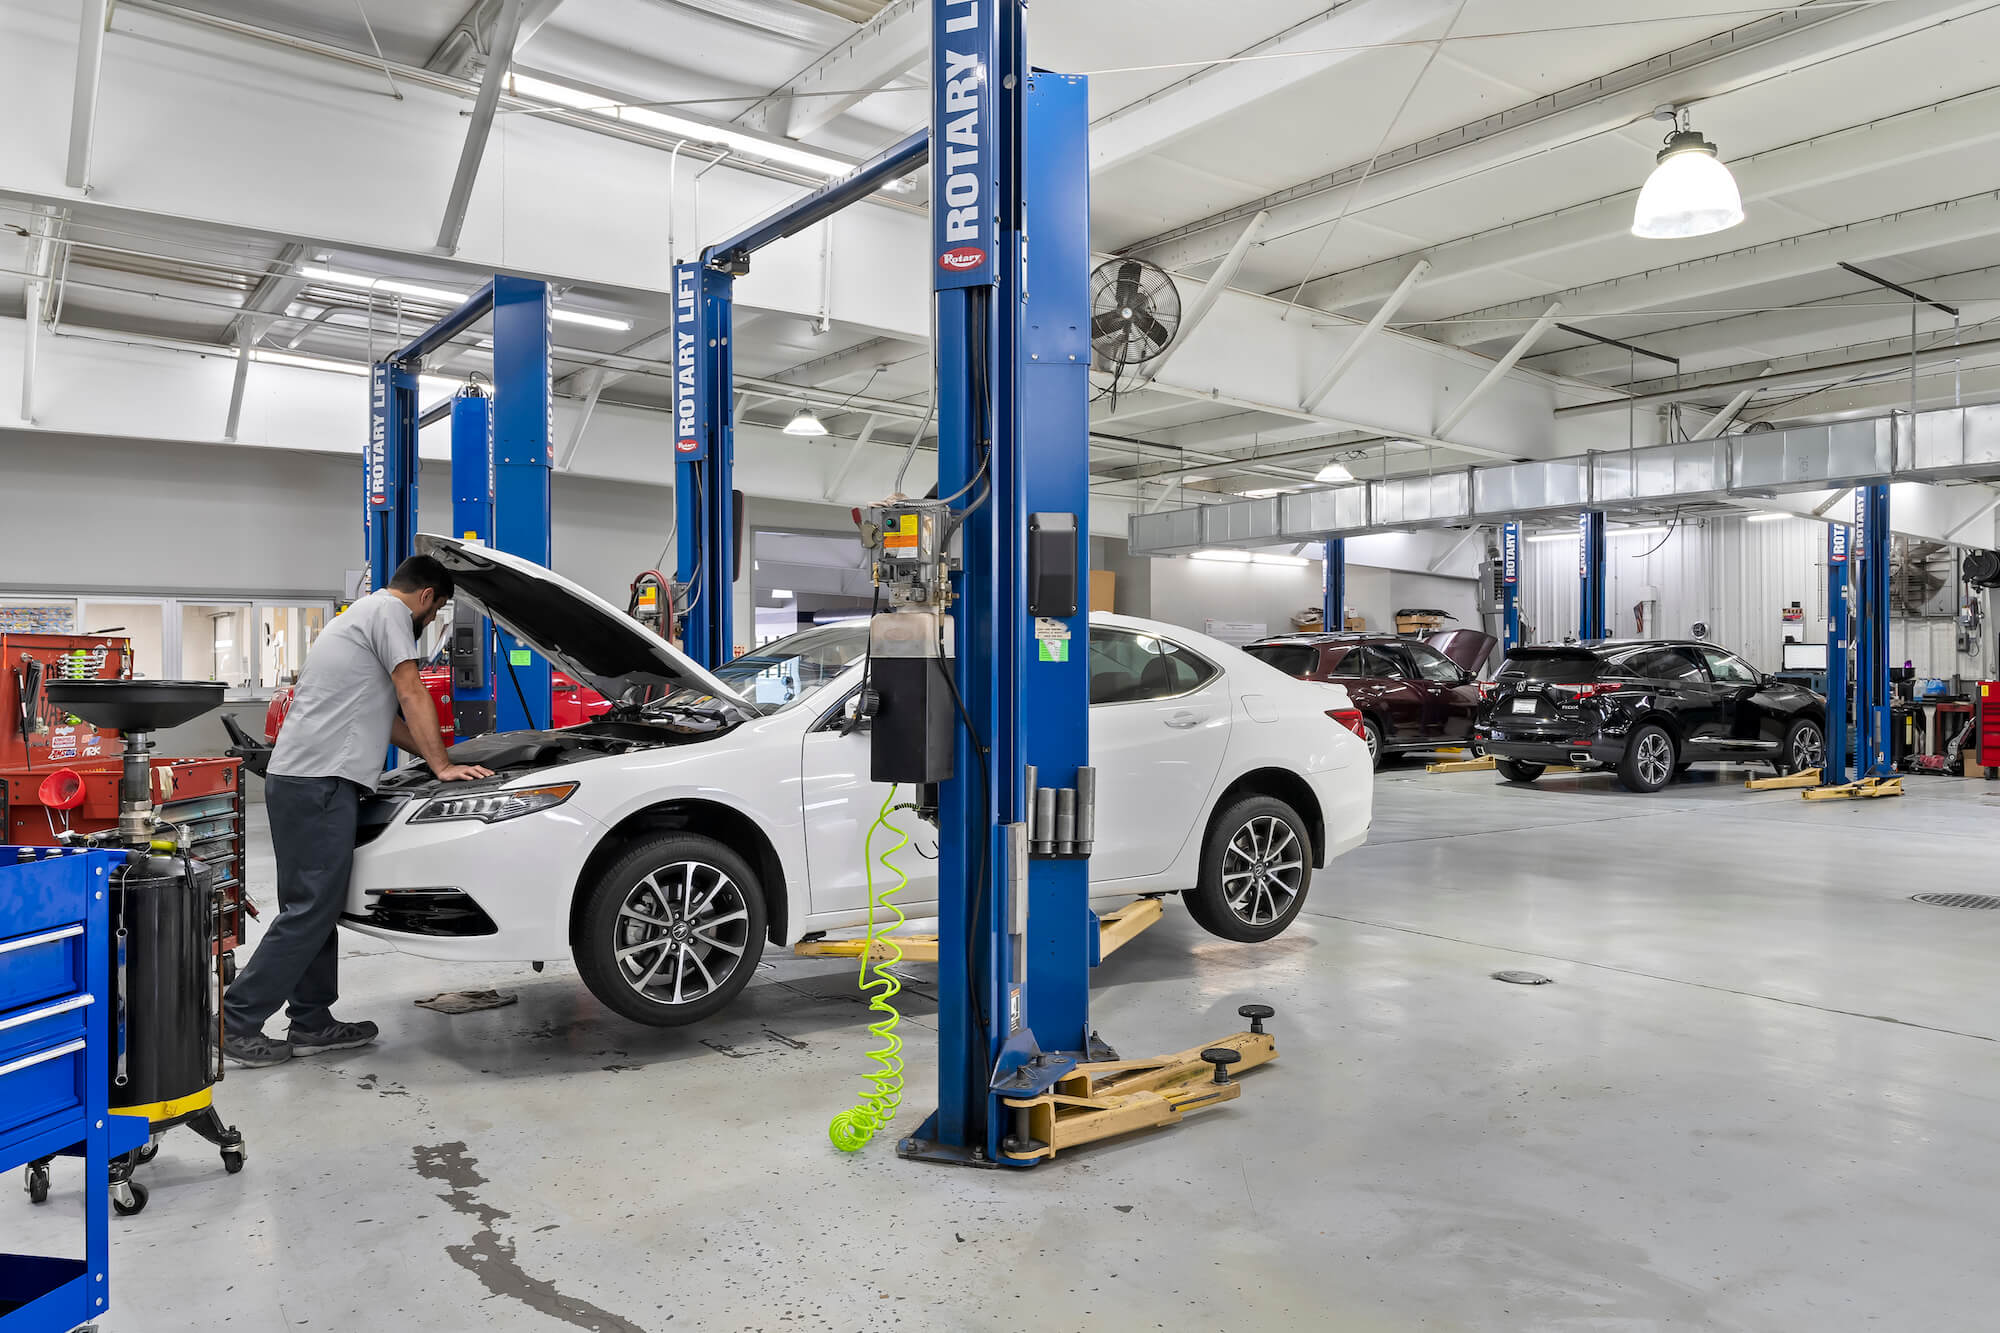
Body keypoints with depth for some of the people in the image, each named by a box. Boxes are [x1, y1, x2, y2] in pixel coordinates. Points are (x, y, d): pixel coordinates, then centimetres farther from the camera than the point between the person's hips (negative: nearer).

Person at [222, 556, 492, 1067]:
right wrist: (442, 765, -2)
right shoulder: (389, 610, -3)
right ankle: (238, 1022, -4)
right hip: (320, 781, -11)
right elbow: (412, 695, -7)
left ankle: (312, 1024, 17)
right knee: (311, 909, -8)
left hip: (296, 779, 11)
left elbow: (386, 716, 33)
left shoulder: (361, 613, 29)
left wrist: (438, 756, 34)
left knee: (316, 907, 12)